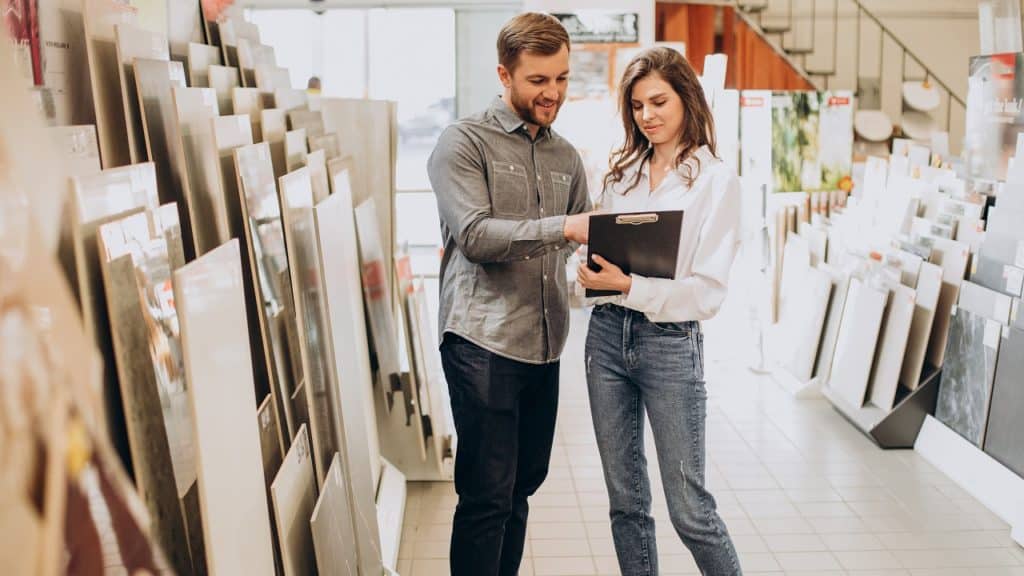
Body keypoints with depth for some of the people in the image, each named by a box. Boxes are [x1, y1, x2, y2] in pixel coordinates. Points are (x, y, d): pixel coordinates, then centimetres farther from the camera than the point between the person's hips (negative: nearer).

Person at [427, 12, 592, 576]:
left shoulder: (566, 157, 15)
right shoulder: (465, 141, -4)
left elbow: (581, 242, 18)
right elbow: (474, 234, -17)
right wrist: (561, 227, -26)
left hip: (544, 345, 6)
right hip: (483, 343, -6)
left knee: (523, 485, 15)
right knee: (488, 496, -3)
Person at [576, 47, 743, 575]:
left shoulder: (716, 180, -5)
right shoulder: (621, 171, 9)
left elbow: (707, 292, -11)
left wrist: (629, 287, -21)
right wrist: (591, 277, -8)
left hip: (671, 343, -4)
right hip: (607, 334, 5)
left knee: (688, 508, 2)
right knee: (625, 499, 13)